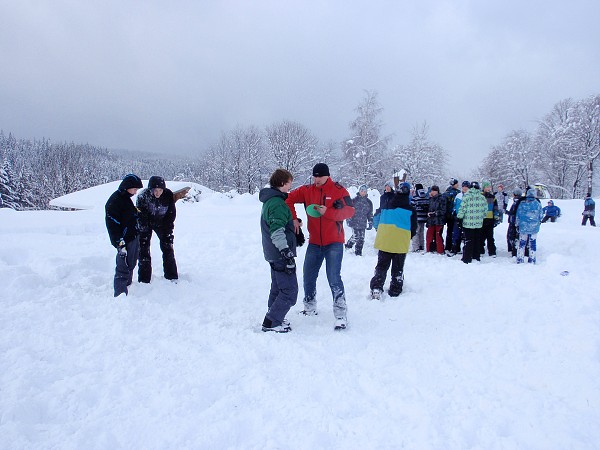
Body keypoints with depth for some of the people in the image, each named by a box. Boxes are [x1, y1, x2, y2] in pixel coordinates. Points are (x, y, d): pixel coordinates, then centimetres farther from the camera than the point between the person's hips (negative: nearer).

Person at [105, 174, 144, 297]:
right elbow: (112, 225, -20)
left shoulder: (126, 198, 12)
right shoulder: (114, 201, -18)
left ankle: (126, 288, 35)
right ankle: (120, 294, -2)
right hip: (125, 241, -10)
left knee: (131, 265, 20)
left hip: (134, 238, 10)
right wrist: (120, 244, -22)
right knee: (123, 268, -7)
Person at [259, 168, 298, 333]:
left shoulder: (269, 200, 14)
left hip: (273, 253, 11)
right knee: (290, 291, -4)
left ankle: (273, 318, 32)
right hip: (280, 254, -11)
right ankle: (271, 323, 1)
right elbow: (277, 231, -29)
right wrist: (286, 252, -32)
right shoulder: (277, 203, -19)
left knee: (278, 288, 22)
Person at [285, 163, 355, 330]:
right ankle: (310, 308, 31)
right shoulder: (307, 190, 2)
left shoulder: (339, 190, -8)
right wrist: (293, 218, -1)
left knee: (334, 278, -12)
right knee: (308, 277, 12)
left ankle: (341, 315, -3)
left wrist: (327, 212, -23)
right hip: (314, 242, 5)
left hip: (334, 242, -5)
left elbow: (350, 211, -13)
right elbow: (289, 199, 9)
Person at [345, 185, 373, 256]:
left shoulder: (369, 202, 10)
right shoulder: (354, 200, -1)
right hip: (355, 222, -4)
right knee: (355, 236, -11)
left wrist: (370, 223, 11)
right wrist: (349, 220, -5)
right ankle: (348, 246, 15)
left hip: (363, 224, 4)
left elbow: (370, 214, 15)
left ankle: (358, 252, 14)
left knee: (361, 238, 3)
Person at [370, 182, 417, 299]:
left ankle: (376, 288, -3)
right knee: (398, 268, 11)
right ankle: (395, 291, 15)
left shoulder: (385, 206, 7)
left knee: (381, 266, 10)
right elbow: (413, 228, 1)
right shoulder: (410, 210, -5)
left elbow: (378, 222, 15)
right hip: (401, 244, -3)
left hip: (384, 241, 3)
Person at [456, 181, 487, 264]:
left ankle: (467, 258, -1)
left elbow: (462, 208, -13)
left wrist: (459, 217, 1)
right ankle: (476, 256, 25)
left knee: (468, 240, 0)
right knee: (477, 240, 15)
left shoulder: (466, 196, -11)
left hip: (468, 223, -4)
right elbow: (485, 210, 8)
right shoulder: (482, 197, 2)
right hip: (479, 223, 4)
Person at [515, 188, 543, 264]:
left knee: (522, 243, 8)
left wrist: (517, 225, 10)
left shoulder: (522, 203, -5)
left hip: (523, 227, 0)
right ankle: (532, 260, 12)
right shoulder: (538, 204, -4)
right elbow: (540, 216, 5)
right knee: (532, 243, 8)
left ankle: (520, 260, 10)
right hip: (534, 227, 0)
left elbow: (518, 216, 0)